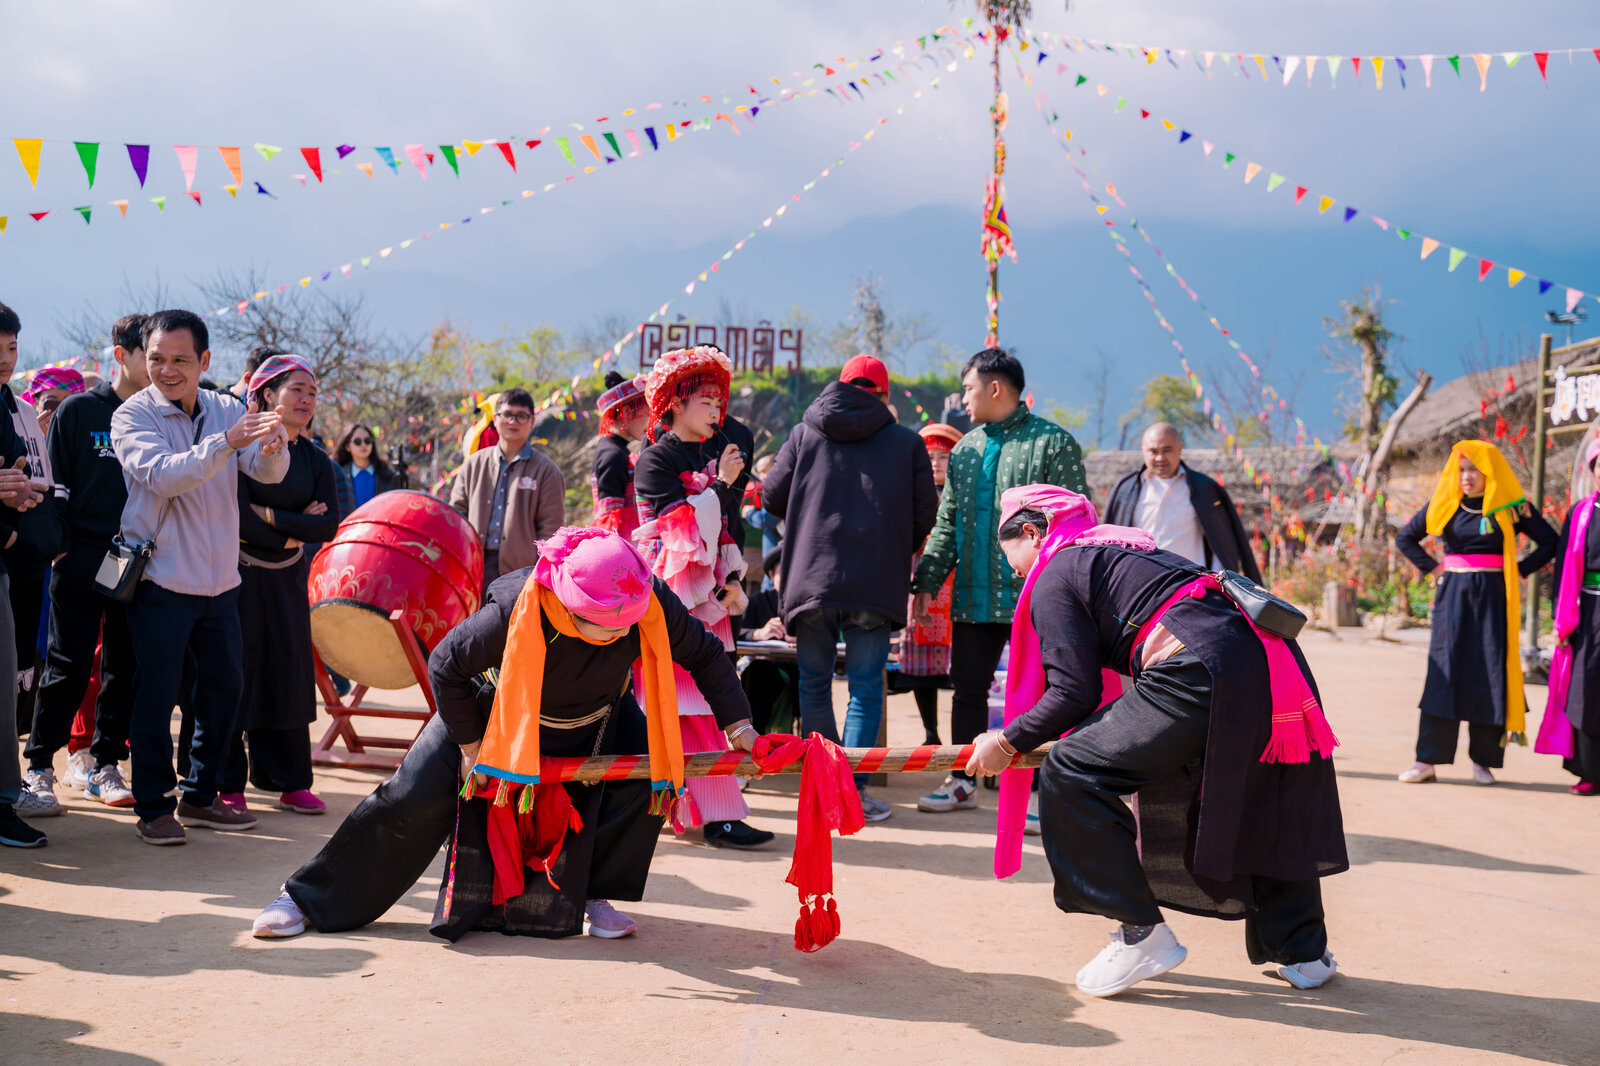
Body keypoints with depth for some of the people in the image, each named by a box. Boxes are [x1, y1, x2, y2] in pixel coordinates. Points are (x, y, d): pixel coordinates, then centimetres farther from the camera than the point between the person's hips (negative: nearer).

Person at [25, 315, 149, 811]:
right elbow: (56, 483, 0)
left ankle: (103, 764, 17)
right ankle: (38, 764, 13)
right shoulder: (78, 411, 0)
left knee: (126, 668, 6)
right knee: (69, 668, 0)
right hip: (82, 561, -3)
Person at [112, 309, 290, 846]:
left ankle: (199, 795, 27)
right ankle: (153, 807, 12)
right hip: (161, 580, -5)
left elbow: (267, 471, -8)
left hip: (219, 580, 5)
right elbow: (164, 475, -25)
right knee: (156, 696, -2)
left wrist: (274, 445, -31)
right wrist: (228, 441, -37)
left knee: (225, 686, 12)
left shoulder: (227, 410, 4)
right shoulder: (133, 415, -8)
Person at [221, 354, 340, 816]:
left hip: (287, 582, 5)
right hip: (238, 576, -5)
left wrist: (272, 517, -13)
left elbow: (328, 525, -4)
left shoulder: (316, 459, 9)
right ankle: (226, 784, 8)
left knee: (289, 673, 7)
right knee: (233, 673, -2)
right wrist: (294, 532, -9)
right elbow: (238, 517, -17)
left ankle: (288, 782, 17)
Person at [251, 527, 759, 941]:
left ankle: (590, 896, -2)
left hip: (597, 717, 3)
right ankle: (308, 897, 9)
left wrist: (736, 721, -20)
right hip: (502, 710, -3)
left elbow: (704, 654, -13)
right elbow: (444, 666, -24)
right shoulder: (516, 611, -41)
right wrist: (470, 745, -18)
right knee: (415, 797, -8)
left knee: (656, 772, -19)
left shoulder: (650, 602, -33)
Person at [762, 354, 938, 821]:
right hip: (875, 584, -1)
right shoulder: (907, 442, 6)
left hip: (810, 576, 1)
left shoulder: (804, 434, 8)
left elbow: (772, 497, 8)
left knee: (814, 683, 12)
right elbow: (926, 512, 6)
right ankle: (853, 788, -2)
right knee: (866, 687, 4)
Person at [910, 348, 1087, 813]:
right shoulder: (965, 450, 16)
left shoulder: (1053, 442, -4)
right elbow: (946, 524, 18)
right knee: (967, 689, 11)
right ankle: (962, 782, 24)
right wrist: (927, 581, 9)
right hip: (972, 597, 6)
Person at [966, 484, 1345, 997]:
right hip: (1274, 663, 10)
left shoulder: (1054, 577, 7)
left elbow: (1075, 694, -1)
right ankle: (1302, 951, 37)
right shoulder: (1124, 549, 33)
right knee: (1256, 806, 28)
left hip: (1202, 674, -10)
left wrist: (1008, 742, 11)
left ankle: (1141, 934, 1)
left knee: (1070, 776, -3)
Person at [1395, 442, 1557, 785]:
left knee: (1489, 673, -1)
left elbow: (1550, 542, 5)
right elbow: (1405, 538, 15)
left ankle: (1483, 759, 9)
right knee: (1443, 673, -4)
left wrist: (1518, 571, -3)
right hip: (1453, 595, 1)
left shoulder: (1510, 506, 1)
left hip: (1492, 597, -1)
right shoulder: (1444, 505, 6)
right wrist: (1432, 568, 5)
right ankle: (1428, 760, -5)